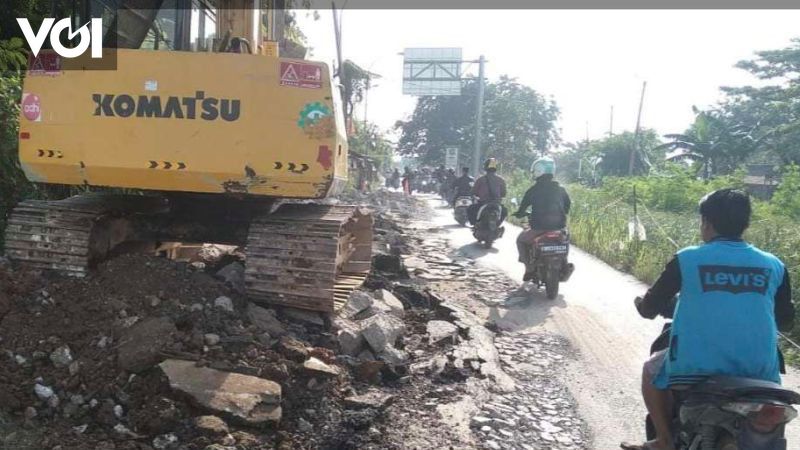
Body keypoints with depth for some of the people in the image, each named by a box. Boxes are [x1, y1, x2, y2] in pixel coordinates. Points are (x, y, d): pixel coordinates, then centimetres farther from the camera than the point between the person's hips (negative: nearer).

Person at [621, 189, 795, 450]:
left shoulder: (686, 259, -4)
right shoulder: (774, 265, 5)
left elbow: (649, 309, 2)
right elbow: (785, 322, 16)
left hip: (696, 367, -3)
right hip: (759, 370, 3)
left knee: (652, 370, 27)